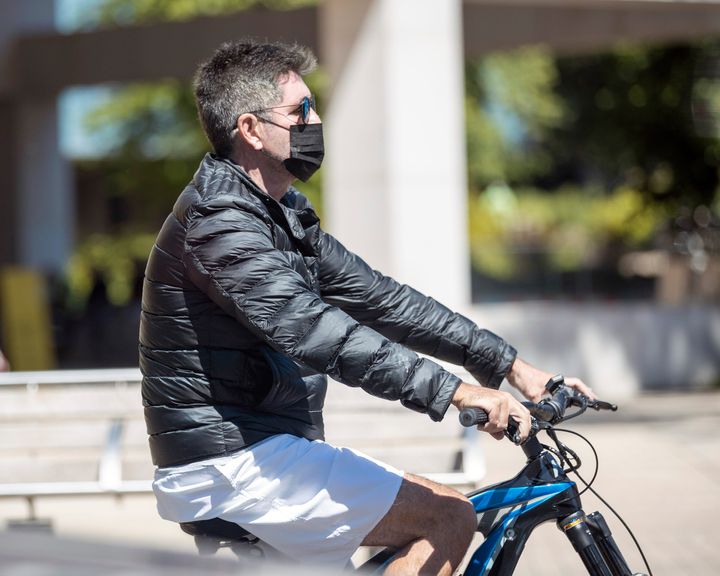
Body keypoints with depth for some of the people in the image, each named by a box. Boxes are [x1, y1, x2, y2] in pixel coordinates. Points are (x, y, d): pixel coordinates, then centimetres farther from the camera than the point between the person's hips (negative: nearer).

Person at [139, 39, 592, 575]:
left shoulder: (282, 214, 14)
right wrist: (453, 390, -35)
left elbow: (375, 296, 12)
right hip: (234, 468, -10)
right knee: (449, 517, -13)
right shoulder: (219, 223, -18)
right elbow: (310, 330, -30)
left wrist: (509, 364, 5)